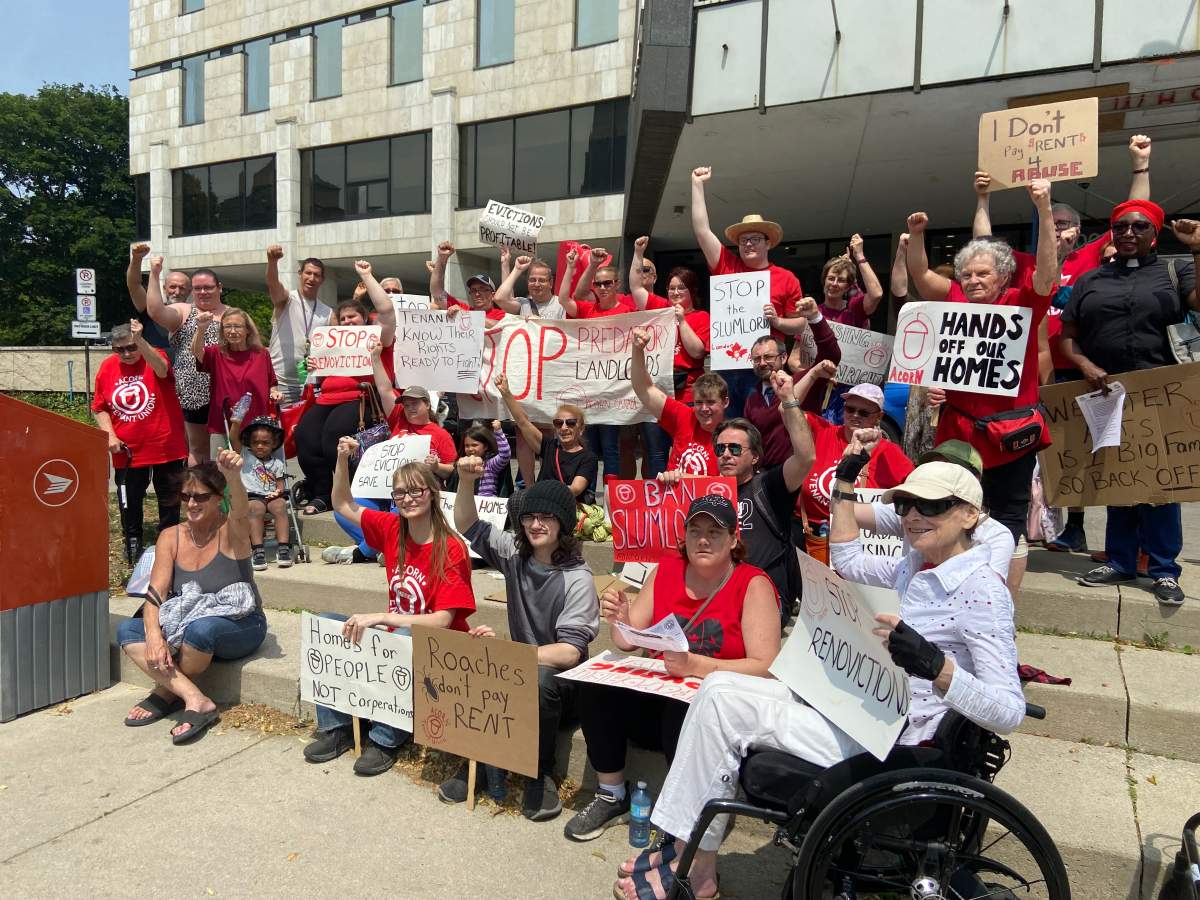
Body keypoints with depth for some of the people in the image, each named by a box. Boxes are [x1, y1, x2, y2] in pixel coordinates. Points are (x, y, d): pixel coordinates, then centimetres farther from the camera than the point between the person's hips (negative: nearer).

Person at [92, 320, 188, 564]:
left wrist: (140, 340, -45)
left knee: (170, 502, 10)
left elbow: (162, 370, -34)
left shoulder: (155, 357, -7)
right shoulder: (107, 368, 2)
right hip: (126, 452, 3)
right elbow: (99, 408, 9)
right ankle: (133, 545, 30)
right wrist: (110, 435, -5)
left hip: (167, 448, -2)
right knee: (129, 503, 12)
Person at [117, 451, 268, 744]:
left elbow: (241, 513, -38)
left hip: (240, 627, -5)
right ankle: (194, 699, -25)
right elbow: (156, 593, -8)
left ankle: (166, 692, -7)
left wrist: (233, 476, -61)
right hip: (185, 627, 5)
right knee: (126, 630, -18)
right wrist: (153, 635, -27)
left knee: (200, 628, -37)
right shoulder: (171, 537, 0)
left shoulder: (230, 531, -12)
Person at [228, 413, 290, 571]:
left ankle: (284, 547, -34)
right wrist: (236, 422, -15)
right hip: (251, 496, -2)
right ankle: (257, 550, -36)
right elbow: (234, 439, 0)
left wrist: (278, 491, -8)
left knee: (280, 505, -31)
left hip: (271, 496, 2)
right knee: (257, 507, -34)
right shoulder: (245, 456, 14)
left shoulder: (277, 463, 19)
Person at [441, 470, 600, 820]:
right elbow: (468, 525, 4)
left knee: (538, 679, -39)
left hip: (561, 681, -4)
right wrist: (465, 481, -15)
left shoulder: (576, 578, -17)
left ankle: (541, 775, -13)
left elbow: (569, 652, -25)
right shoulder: (516, 553, 0)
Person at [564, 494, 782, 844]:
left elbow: (766, 668, -18)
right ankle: (612, 797, 2)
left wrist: (695, 665, -29)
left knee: (682, 711, -35)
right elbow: (629, 641, 7)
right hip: (659, 698, 5)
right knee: (597, 688, -19)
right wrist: (620, 621, -16)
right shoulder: (667, 570, 5)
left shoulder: (753, 585, -9)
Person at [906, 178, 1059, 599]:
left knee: (1009, 520, 6)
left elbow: (1047, 271, -19)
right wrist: (916, 234, -5)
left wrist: (1044, 209, -26)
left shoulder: (1021, 303, -4)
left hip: (1010, 430, -3)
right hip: (959, 428, 3)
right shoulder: (956, 302, 5)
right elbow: (921, 274, 9)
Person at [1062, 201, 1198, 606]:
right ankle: (1120, 562, 16)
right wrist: (1085, 366, -8)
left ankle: (1164, 570, 6)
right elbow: (1068, 336, 9)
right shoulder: (1091, 280, 13)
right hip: (1105, 392, 2)